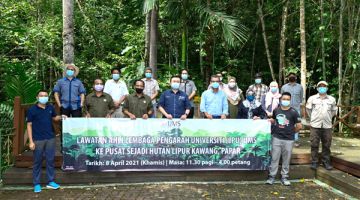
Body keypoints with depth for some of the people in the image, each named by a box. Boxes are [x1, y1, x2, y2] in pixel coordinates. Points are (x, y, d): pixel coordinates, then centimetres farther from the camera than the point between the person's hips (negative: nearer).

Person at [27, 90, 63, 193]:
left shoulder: (51, 108, 4)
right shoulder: (32, 110, -6)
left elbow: (54, 118, 20)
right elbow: (29, 126, -5)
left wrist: (60, 117, -4)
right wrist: (31, 141, -10)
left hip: (50, 138, 3)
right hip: (38, 140, -3)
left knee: (50, 160, 9)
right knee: (37, 162, 6)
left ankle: (51, 181, 20)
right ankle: (36, 184, 16)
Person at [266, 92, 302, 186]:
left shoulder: (293, 112, -5)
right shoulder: (276, 110, 4)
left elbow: (299, 126, -2)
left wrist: (291, 131, 6)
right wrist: (271, 121, 3)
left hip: (288, 140, -1)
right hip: (276, 138, 2)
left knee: (286, 159, 8)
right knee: (274, 158, 4)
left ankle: (284, 177, 21)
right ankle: (272, 176, 13)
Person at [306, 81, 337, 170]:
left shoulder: (332, 99, 6)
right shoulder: (312, 98, 1)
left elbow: (334, 111, 17)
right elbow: (308, 109, 12)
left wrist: (328, 118, 12)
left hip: (327, 126, 2)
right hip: (315, 126, -1)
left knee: (327, 145, 7)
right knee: (314, 145, 2)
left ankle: (326, 161, 19)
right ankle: (314, 162, 11)